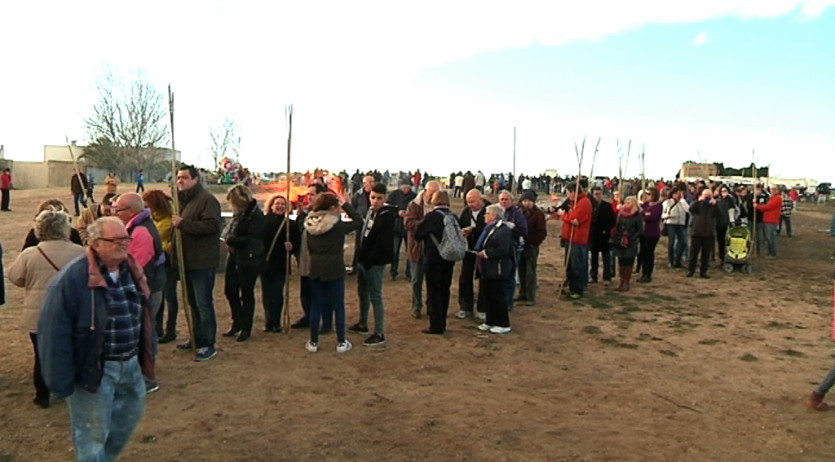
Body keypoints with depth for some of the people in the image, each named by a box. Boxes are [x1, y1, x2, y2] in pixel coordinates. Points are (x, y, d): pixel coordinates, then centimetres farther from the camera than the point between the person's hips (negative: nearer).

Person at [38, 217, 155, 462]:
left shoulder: (131, 270, 1)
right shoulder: (73, 277, -20)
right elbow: (55, 333, -19)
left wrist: (144, 357, 14)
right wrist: (60, 382, -17)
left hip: (130, 364, 7)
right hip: (94, 369, -7)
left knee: (130, 415, 24)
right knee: (92, 434, 8)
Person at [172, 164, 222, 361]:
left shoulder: (206, 199, -13)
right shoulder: (183, 199, 18)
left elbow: (212, 225, -26)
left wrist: (183, 224, -26)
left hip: (202, 261, -10)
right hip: (188, 260, 10)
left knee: (203, 302, -6)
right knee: (193, 302, 17)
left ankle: (208, 345, 2)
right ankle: (198, 338, 29)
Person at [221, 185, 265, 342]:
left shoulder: (256, 215, -17)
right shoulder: (238, 213, 7)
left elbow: (252, 239, -23)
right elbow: (229, 229, 19)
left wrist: (230, 240, -19)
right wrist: (226, 238, -2)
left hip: (249, 260, -8)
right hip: (234, 257, 8)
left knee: (246, 294, 4)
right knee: (230, 291, 13)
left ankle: (246, 328, 19)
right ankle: (237, 323, 31)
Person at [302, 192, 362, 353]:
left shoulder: (310, 224, 1)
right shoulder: (338, 225, -15)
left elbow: (309, 247, 10)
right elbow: (359, 222, -7)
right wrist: (346, 205, -2)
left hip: (315, 268, 5)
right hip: (334, 269, -5)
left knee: (315, 305, 12)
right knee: (338, 306, 7)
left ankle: (313, 342, 18)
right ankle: (341, 342, 14)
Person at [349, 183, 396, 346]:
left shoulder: (387, 216, -18)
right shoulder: (371, 211, 10)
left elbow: (382, 243, -23)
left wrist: (369, 261, -21)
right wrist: (361, 257, 12)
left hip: (374, 262, -9)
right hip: (364, 259, 9)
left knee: (375, 296, -6)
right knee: (362, 292, 21)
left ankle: (379, 334, 1)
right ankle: (363, 323, 37)